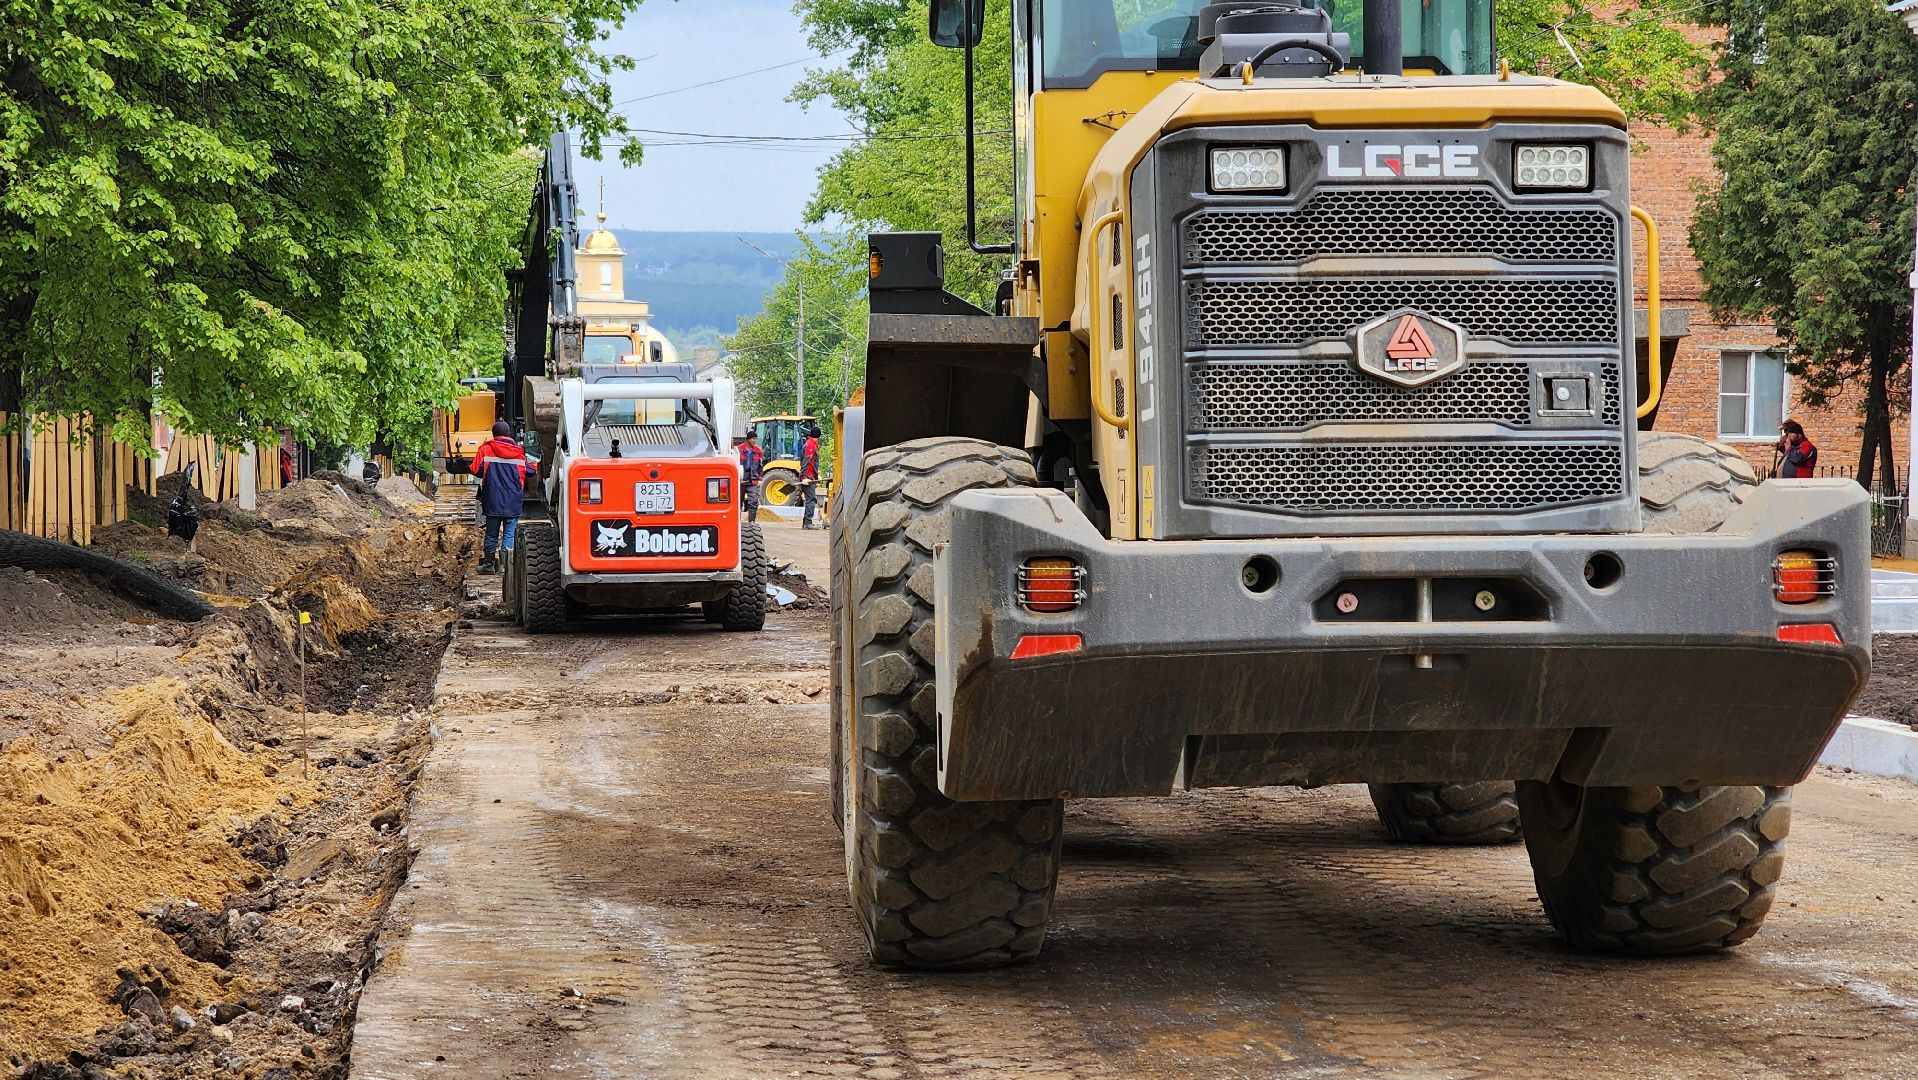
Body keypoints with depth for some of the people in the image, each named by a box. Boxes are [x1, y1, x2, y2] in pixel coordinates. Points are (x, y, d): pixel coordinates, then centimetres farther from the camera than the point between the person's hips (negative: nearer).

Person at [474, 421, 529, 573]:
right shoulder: (519, 451, 2)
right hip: (513, 502, 0)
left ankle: (489, 564, 13)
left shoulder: (486, 449, -4)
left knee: (492, 533, 9)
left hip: (493, 500, 0)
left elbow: (477, 470, -6)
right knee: (510, 532, 3)